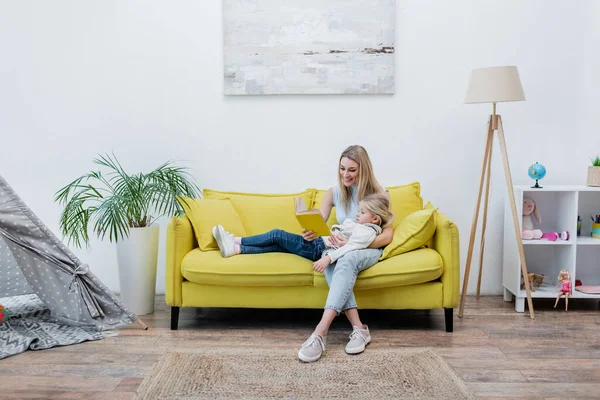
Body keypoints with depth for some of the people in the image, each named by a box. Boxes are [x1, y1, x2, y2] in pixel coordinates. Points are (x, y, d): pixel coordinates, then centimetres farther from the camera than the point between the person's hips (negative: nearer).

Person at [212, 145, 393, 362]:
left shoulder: (379, 193, -6)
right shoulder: (334, 192, 6)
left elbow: (387, 236, -11)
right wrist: (310, 233, -23)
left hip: (367, 249, -5)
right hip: (341, 248, 6)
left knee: (346, 260, -41)